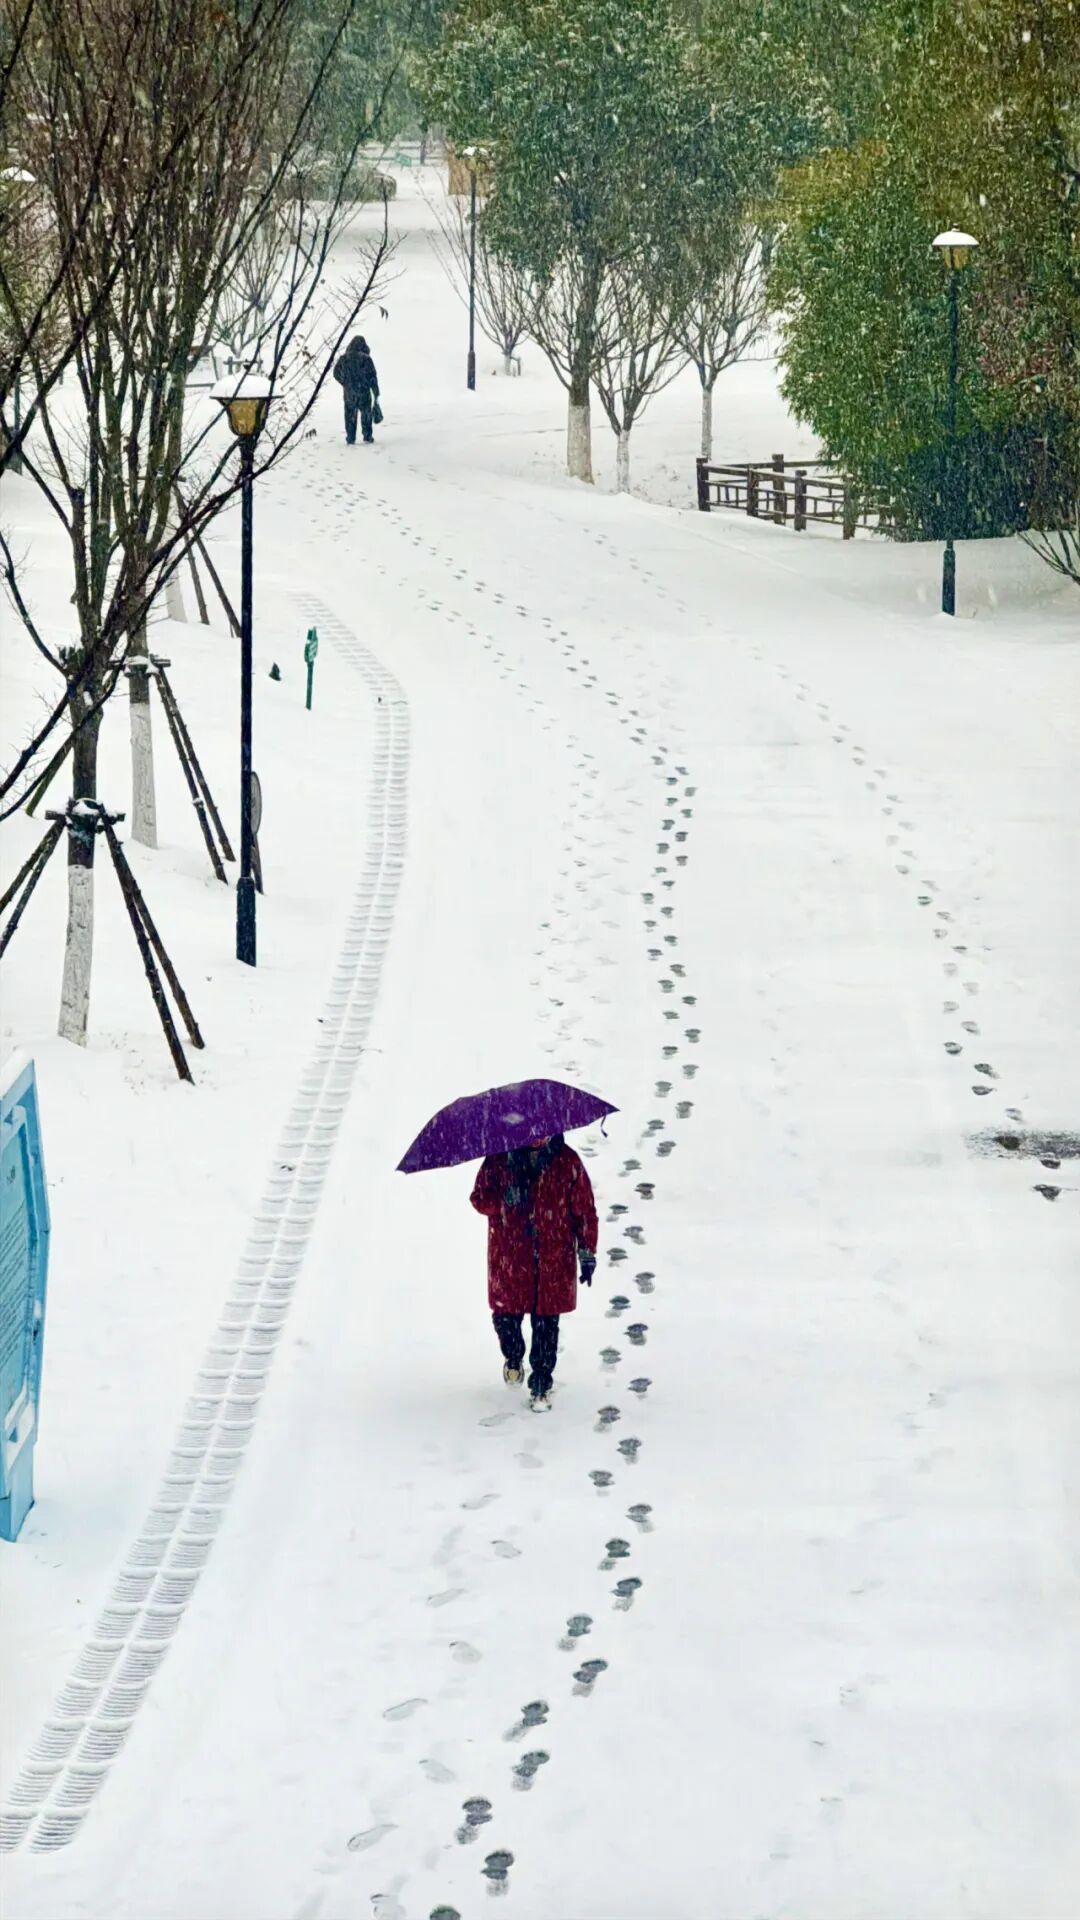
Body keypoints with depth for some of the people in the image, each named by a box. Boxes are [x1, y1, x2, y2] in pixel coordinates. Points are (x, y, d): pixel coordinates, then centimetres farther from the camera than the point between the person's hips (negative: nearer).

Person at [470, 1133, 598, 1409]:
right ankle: (514, 1356, 37)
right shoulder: (499, 1160, -3)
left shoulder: (566, 1162, -4)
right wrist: (506, 1198, -24)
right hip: (509, 1259, 1)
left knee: (546, 1323, 4)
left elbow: (584, 1209, 1)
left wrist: (587, 1255, 1)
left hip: (554, 1259, 0)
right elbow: (479, 1199, -3)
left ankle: (541, 1384, 21)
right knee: (505, 1315, 3)